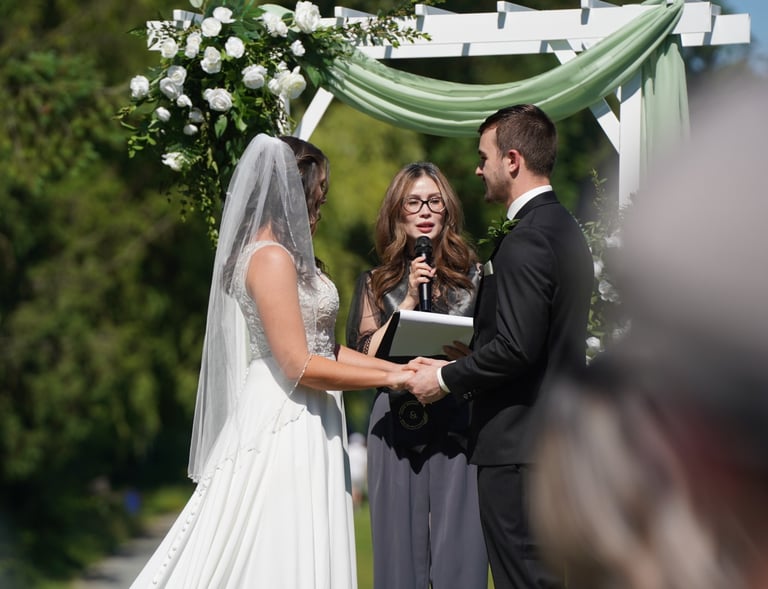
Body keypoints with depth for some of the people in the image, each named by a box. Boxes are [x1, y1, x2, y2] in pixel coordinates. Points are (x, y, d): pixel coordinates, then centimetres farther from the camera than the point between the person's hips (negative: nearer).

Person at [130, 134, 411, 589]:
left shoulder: (285, 254, 14)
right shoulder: (272, 257, -16)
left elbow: (321, 347, 13)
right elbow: (300, 366, -20)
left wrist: (398, 367, 9)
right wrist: (388, 379, -12)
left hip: (301, 425, 9)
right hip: (286, 426, -9)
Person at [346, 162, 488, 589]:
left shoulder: (474, 275, 8)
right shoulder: (378, 283, 11)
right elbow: (368, 357, 0)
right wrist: (409, 300, -6)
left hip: (457, 424, -1)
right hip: (397, 425, 1)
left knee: (459, 552, -3)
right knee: (400, 550, 4)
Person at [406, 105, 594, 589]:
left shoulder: (526, 241, -17)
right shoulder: (566, 229, 15)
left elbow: (515, 347, -23)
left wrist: (446, 380, -9)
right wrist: (459, 368, 14)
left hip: (517, 443, -10)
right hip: (558, 436, 10)